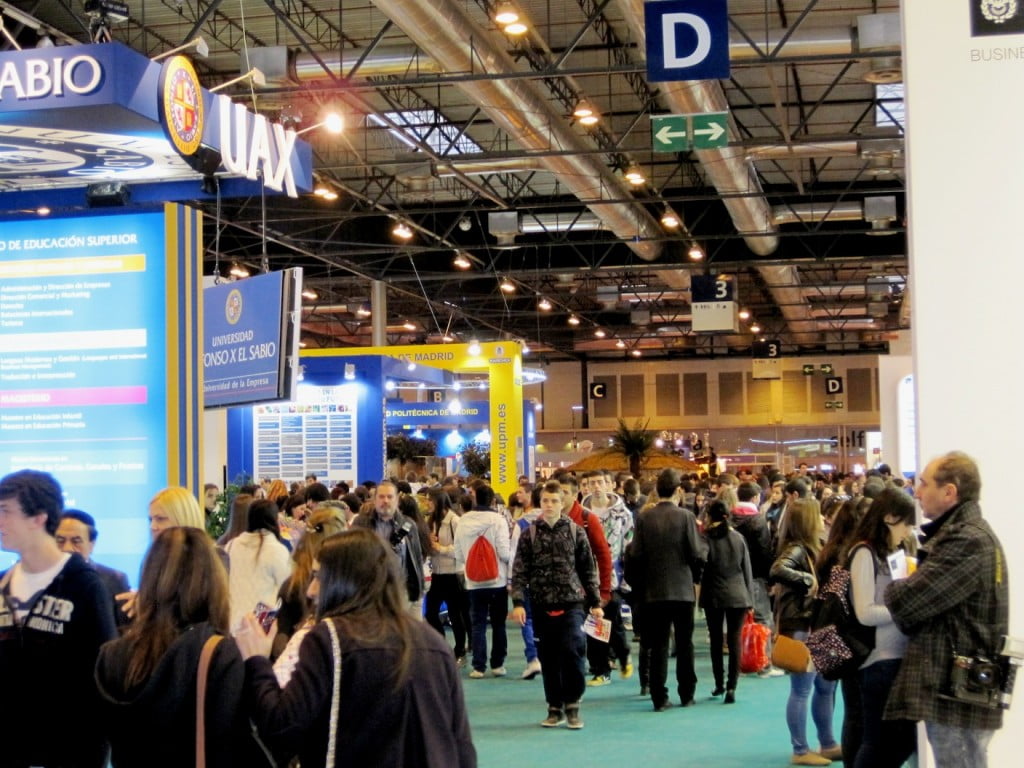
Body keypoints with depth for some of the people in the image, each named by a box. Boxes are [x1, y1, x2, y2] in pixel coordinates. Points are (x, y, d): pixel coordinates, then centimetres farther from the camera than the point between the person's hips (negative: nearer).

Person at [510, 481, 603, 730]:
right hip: (542, 605, 1)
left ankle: (572, 704, 3)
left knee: (572, 651, -13)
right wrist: (518, 602, -8)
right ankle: (555, 708, 17)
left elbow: (588, 569, 8)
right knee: (549, 658, 6)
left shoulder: (575, 532, 4)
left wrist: (595, 602, 6)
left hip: (571, 603, -1)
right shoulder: (530, 534, 4)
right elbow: (519, 571, 3)